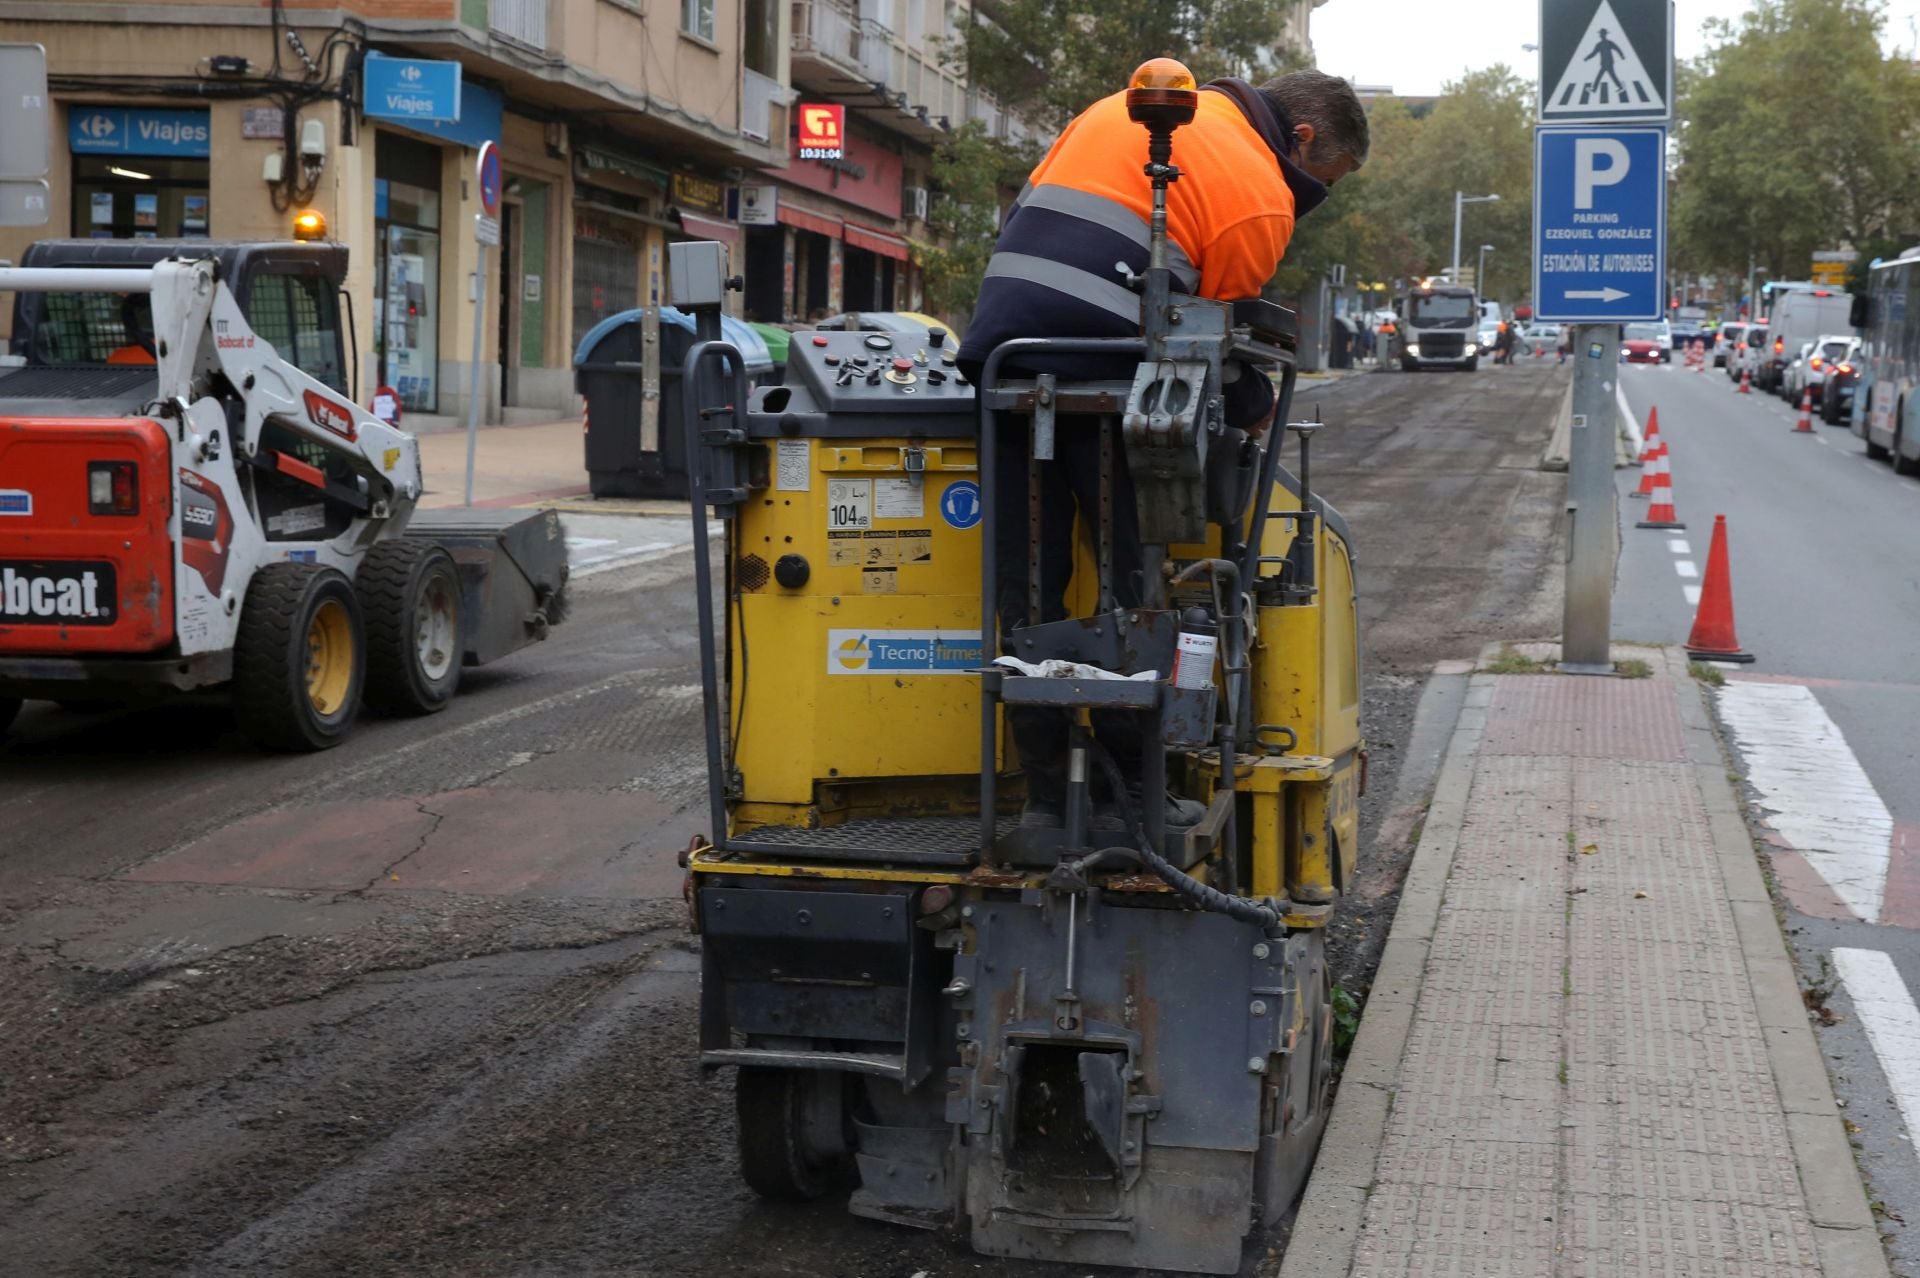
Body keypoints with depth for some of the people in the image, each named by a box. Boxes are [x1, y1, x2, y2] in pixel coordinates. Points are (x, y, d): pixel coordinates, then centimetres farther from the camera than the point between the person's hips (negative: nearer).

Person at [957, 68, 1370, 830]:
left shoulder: (1126, 107, 24)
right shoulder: (1261, 196, 2)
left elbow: (1031, 206, 27)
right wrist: (1258, 409, 23)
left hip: (1002, 347, 6)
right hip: (1105, 383, -6)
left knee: (1025, 587, 7)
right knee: (1134, 577, 4)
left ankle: (1046, 793, 10)